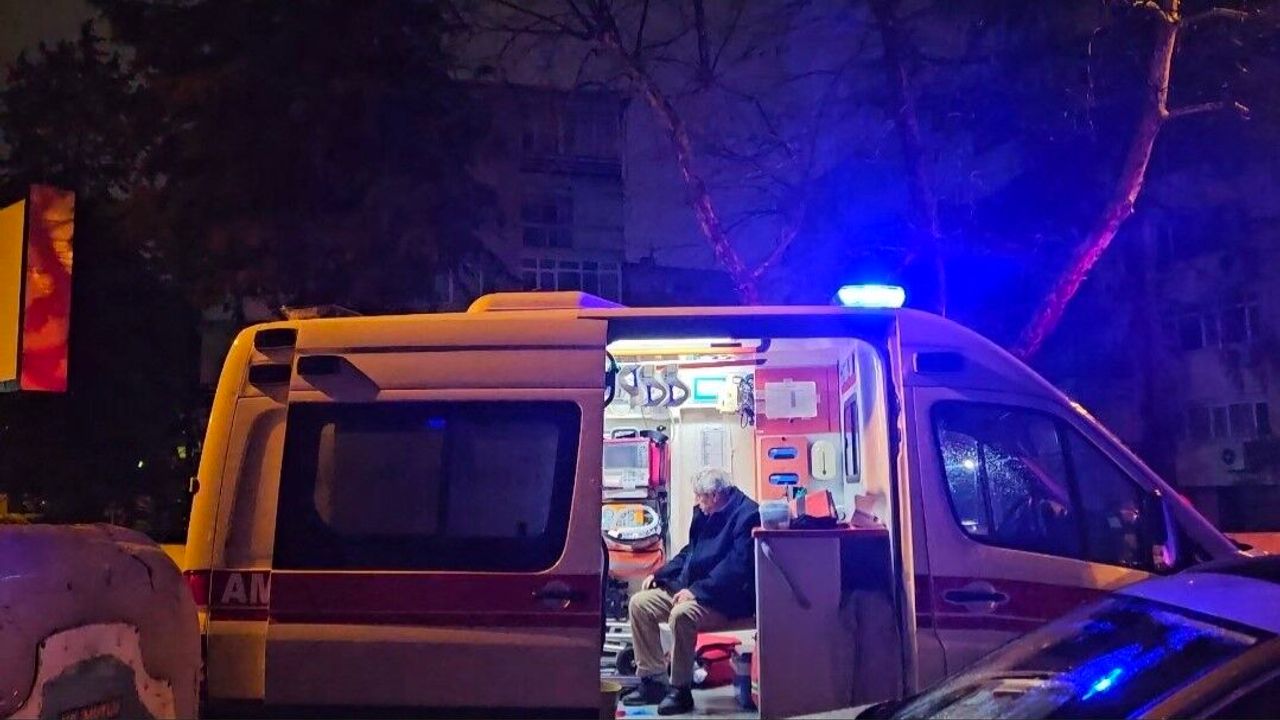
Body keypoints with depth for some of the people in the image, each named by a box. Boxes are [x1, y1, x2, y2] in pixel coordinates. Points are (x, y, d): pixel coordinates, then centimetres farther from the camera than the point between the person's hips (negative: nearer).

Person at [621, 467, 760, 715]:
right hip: (691, 588, 10)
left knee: (681, 614, -35)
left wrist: (697, 591, -28)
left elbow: (737, 566, -24)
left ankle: (681, 690, -19)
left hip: (728, 599, -10)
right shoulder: (706, 514, 13)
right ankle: (651, 680, 2)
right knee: (639, 603, -2)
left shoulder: (747, 515, -15)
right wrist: (660, 574, 12)